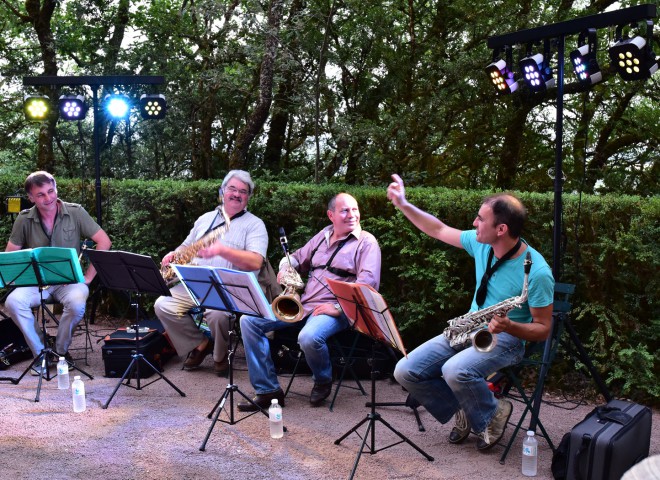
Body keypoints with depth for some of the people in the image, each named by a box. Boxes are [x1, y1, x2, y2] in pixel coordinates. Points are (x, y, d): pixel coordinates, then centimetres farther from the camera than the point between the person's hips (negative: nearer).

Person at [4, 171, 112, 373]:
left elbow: (104, 242, -8)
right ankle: (40, 353, -9)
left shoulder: (75, 212, -5)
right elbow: (10, 254, 9)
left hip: (70, 279, -2)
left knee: (77, 303, -35)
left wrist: (89, 276, -12)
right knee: (13, 302, -28)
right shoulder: (24, 219, 1)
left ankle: (61, 350, -6)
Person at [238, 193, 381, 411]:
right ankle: (268, 391, -7)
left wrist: (339, 307, -22)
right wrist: (285, 268, 7)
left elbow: (369, 281, -14)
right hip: (302, 304, 7)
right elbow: (298, 257, 31)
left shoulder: (366, 242, -1)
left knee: (309, 337, -39)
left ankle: (323, 381, -2)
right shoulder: (324, 235, 19)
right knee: (249, 320, -8)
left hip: (335, 310, -7)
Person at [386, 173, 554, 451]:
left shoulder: (537, 272, -21)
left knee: (455, 371, -36)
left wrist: (509, 326, -32)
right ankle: (464, 412, 10)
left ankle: (491, 416, -3)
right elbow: (439, 230, 11)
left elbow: (543, 329, -13)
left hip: (506, 338, -6)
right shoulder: (481, 243, -4)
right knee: (405, 371, -10)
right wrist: (402, 205, 4)